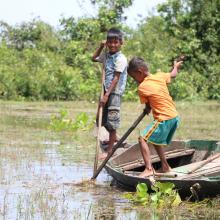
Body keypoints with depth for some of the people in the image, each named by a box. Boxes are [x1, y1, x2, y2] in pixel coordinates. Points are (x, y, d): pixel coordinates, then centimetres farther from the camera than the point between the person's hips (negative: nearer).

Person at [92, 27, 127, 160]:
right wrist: (101, 47, 15)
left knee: (112, 120, -5)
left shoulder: (120, 59, -14)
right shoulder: (106, 55, 10)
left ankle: (109, 150, 0)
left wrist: (107, 95, -23)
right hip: (107, 91, 8)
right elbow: (94, 58, 30)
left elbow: (116, 78, -18)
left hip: (115, 92, -8)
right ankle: (114, 138, 42)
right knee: (104, 120, 17)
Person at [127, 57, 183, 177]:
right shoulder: (160, 76, 5)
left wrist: (148, 109, 25)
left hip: (163, 119, -8)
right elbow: (173, 74, 26)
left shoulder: (142, 88, -12)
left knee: (143, 139, -8)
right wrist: (176, 66, 47)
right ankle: (165, 166, 33)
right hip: (175, 116, 8)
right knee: (155, 139, 25)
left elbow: (147, 106, 1)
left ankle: (148, 168, -18)